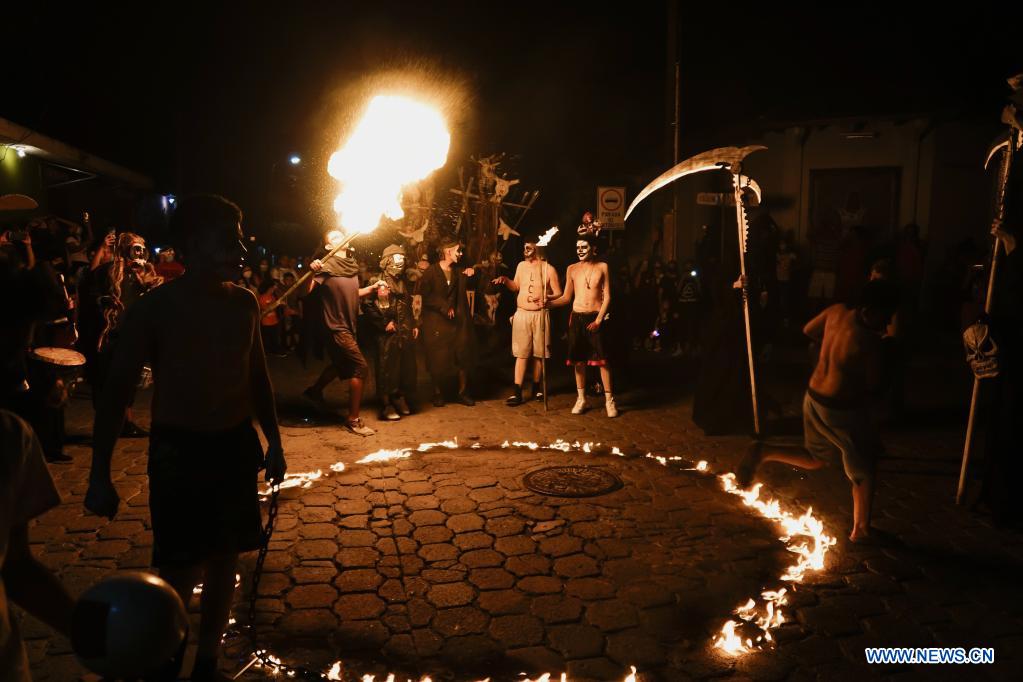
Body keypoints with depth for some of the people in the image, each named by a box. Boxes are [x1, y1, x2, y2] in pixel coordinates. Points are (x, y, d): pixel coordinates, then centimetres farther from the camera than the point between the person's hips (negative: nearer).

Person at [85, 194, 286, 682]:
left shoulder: (243, 302, 3)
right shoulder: (155, 308, -10)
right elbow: (117, 391, -7)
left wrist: (273, 441, 14)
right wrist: (100, 474, -9)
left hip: (237, 444, 4)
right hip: (179, 448, -4)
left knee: (224, 560, 13)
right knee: (181, 572, 0)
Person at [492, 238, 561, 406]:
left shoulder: (549, 269, -5)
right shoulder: (521, 266, 8)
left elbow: (558, 294, -4)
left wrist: (545, 297, -21)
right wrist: (505, 279, 5)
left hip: (540, 315, -2)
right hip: (521, 314, 2)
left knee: (538, 353, 7)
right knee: (521, 353, -1)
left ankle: (536, 387, 24)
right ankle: (517, 393, -2)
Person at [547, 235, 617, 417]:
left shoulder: (602, 267, 1)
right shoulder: (572, 269, 7)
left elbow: (607, 297, -1)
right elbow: (566, 297, 8)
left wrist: (598, 320, -10)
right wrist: (548, 303, -9)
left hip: (596, 318, -2)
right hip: (577, 318, 3)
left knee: (603, 359, -5)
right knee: (579, 359, 6)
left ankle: (609, 400, 1)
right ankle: (581, 398, 16)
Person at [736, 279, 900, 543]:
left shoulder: (837, 311, -5)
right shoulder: (870, 342, -26)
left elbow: (808, 330, 13)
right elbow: (875, 388, -14)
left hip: (814, 398, 7)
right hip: (842, 410, -7)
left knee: (814, 458, 28)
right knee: (864, 471, 17)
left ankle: (763, 452, 4)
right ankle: (861, 530, 30)